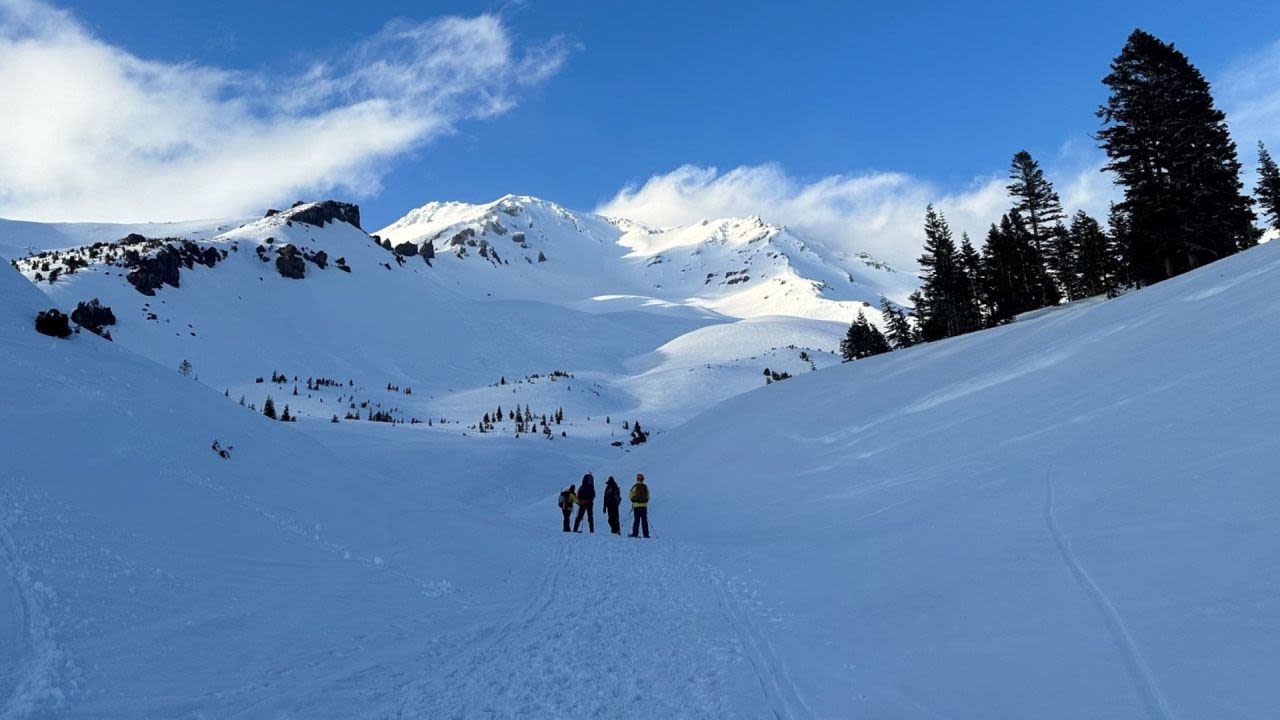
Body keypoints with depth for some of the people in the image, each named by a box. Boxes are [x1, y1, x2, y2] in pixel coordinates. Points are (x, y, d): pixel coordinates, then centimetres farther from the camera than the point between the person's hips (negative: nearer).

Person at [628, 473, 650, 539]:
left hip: (636, 505, -3)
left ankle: (635, 533, -7)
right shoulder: (645, 487, 4)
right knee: (644, 521, 6)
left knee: (636, 520, 0)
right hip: (644, 505, 3)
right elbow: (648, 497, 9)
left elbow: (630, 496, -2)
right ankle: (646, 534, 5)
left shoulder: (635, 487, -7)